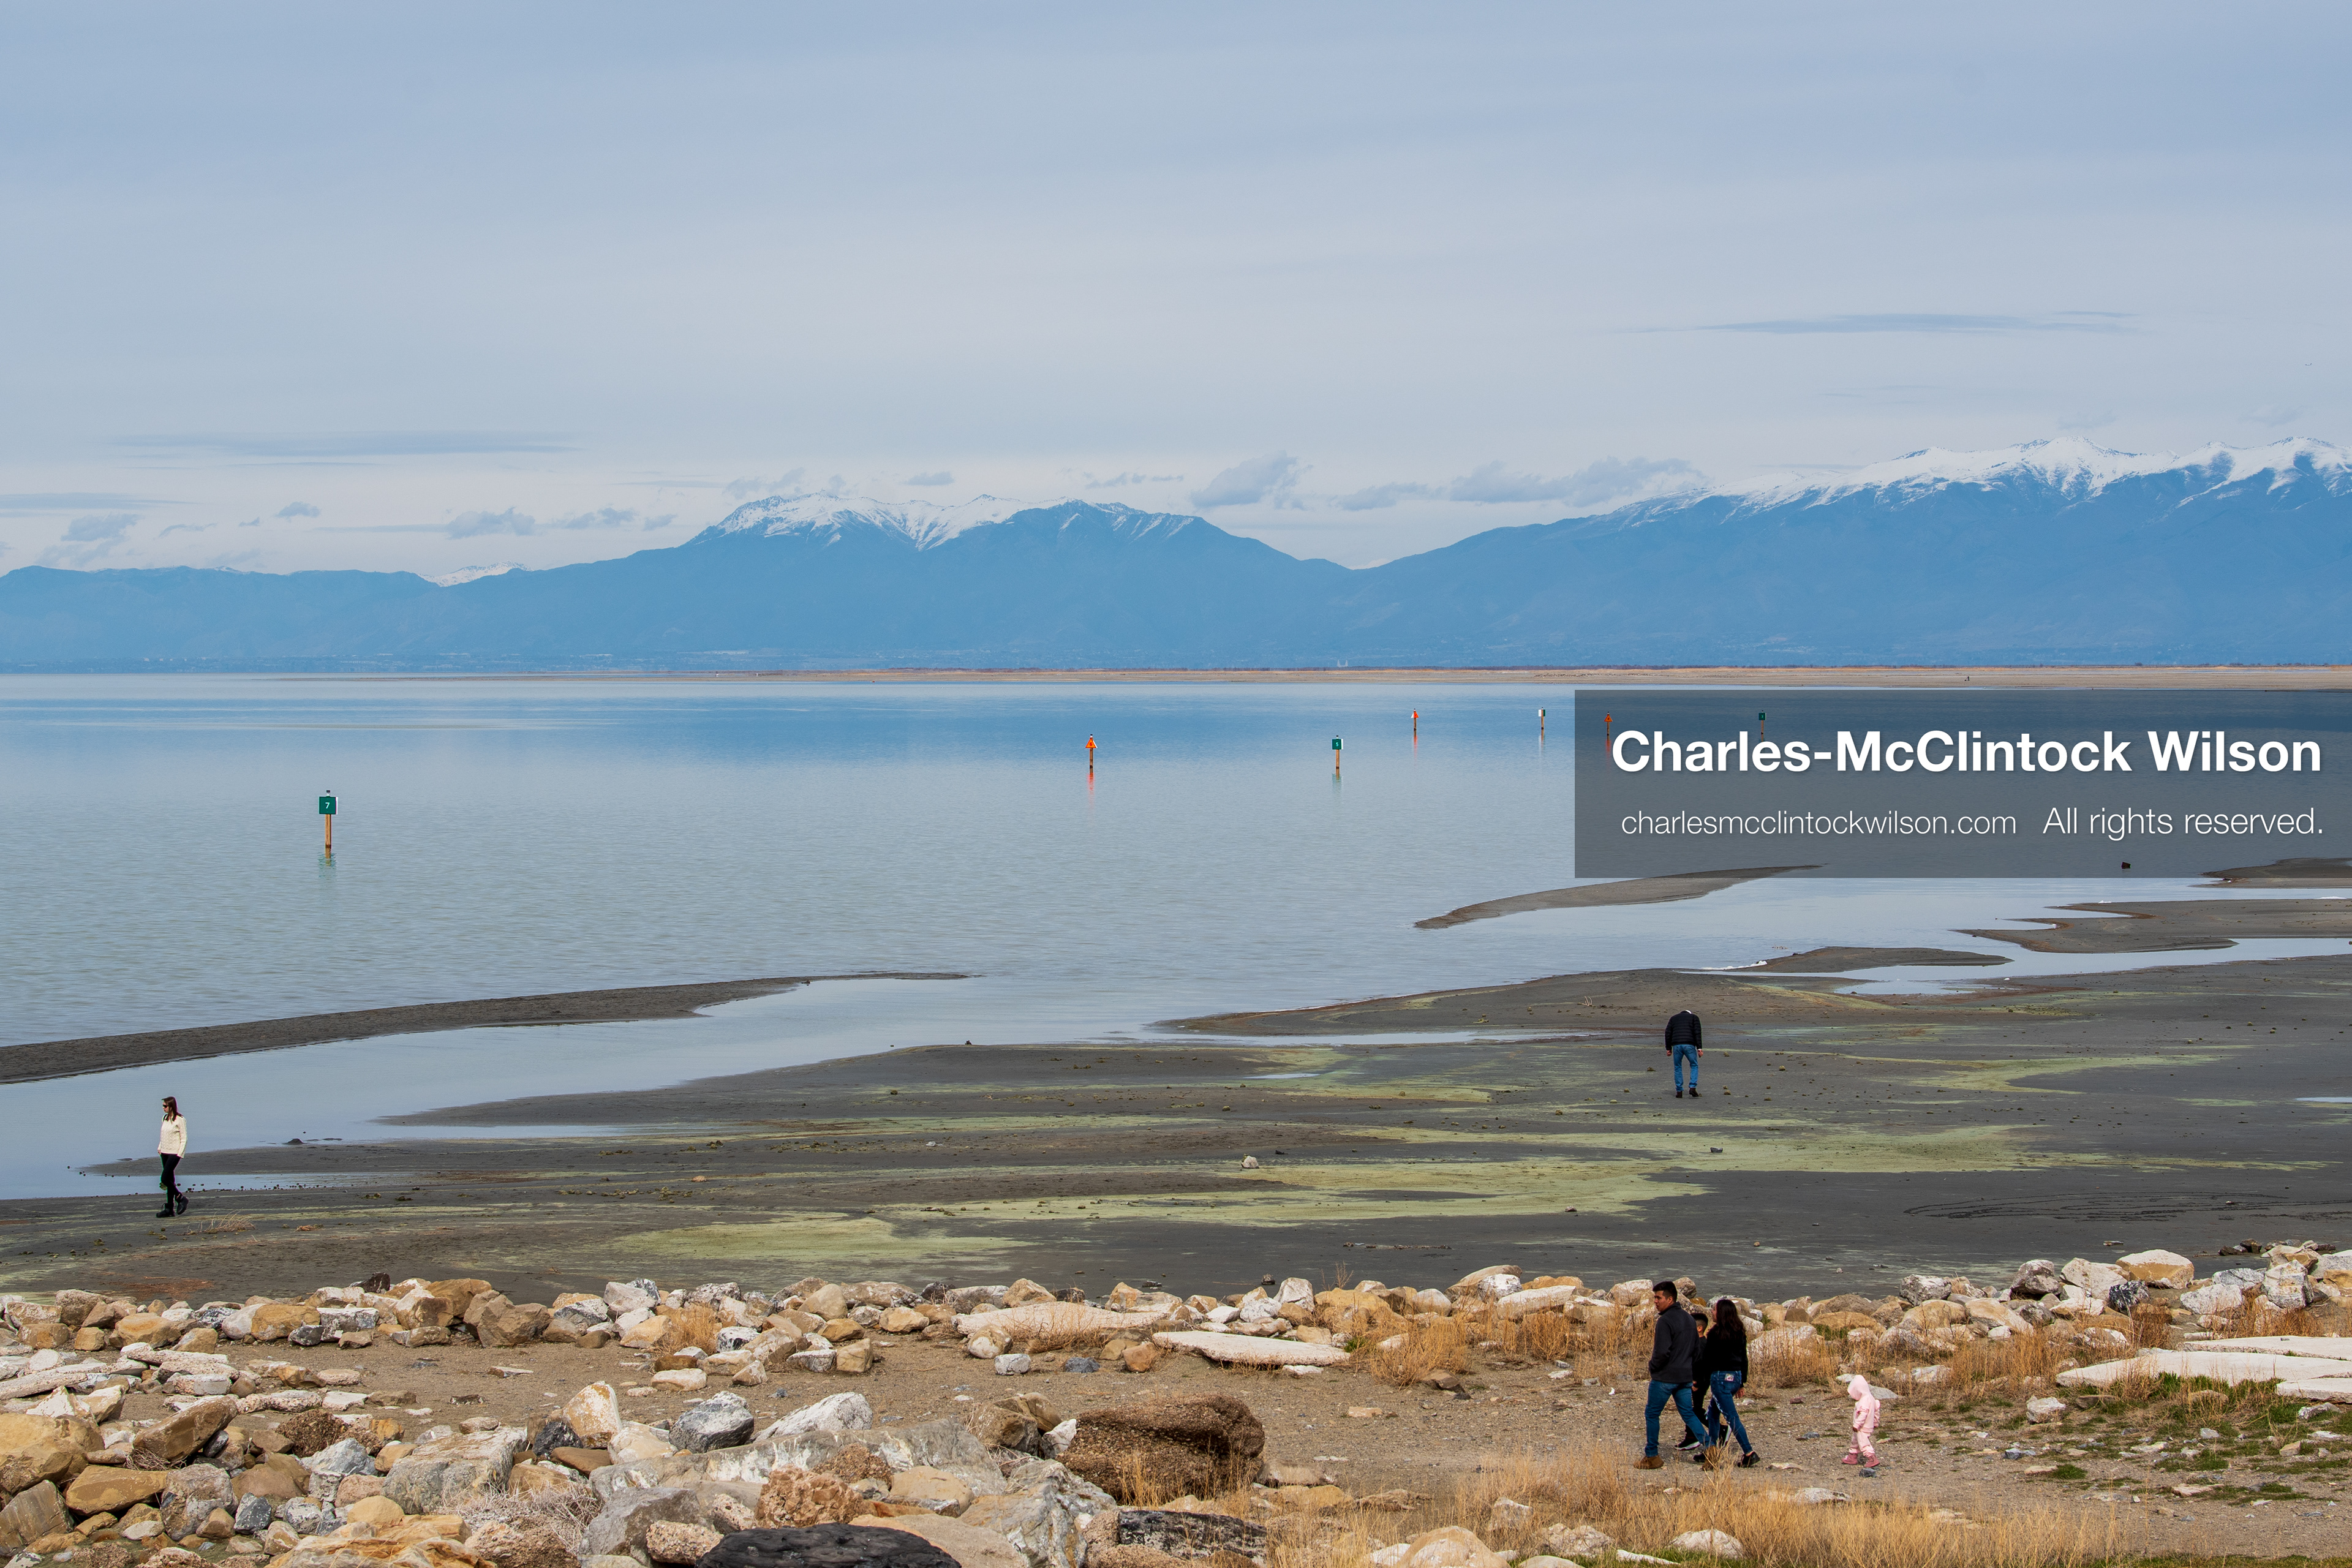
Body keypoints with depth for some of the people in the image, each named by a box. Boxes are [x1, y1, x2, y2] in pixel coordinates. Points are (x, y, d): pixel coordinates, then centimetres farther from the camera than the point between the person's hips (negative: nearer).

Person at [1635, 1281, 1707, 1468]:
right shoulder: (1689, 1319, 11)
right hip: (1685, 1378, 8)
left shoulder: (1665, 1321, -16)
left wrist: (1653, 1367, -6)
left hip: (1665, 1376, -8)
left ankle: (1651, 1456, 7)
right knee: (1688, 1413, 14)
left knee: (1651, 1414, 4)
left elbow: (1662, 1352, -23)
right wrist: (1693, 1375, 19)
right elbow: (1697, 1350, 16)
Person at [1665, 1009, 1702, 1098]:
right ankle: (1693, 1087, 0)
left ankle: (1679, 1091, 11)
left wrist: (1669, 1048, 12)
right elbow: (1697, 1033, 3)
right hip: (1689, 1045, -2)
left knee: (1678, 1068, 13)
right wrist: (1699, 1048, -2)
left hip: (1676, 1045, 2)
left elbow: (1668, 1033, 12)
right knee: (1694, 1066, 14)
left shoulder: (1673, 1018, 24)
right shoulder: (1694, 1017, 18)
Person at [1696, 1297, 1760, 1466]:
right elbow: (1744, 1358, 12)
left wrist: (1703, 1381, -1)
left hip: (1721, 1376, -8)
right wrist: (1742, 1382, 18)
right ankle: (1712, 1449, 23)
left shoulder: (1715, 1333, -13)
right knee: (1713, 1412, 21)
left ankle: (1749, 1452, -15)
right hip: (1736, 1376, 8)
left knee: (1732, 1416, -8)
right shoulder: (1740, 1332, 8)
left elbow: (1706, 1358, -10)